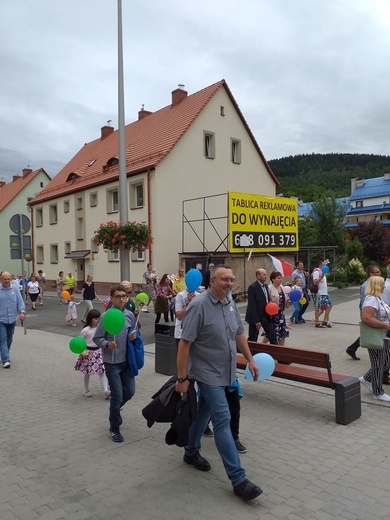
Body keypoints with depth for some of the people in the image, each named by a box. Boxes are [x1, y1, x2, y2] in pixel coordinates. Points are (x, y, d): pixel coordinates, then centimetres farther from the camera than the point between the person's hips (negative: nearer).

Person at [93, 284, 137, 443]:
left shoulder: (130, 315, -1)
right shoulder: (106, 316, -14)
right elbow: (97, 338, -8)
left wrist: (133, 336, -9)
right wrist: (107, 344, -26)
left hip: (127, 360, 5)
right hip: (112, 362, -5)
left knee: (130, 391, 13)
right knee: (117, 395, 0)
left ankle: (115, 409, 45)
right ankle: (114, 428, 22)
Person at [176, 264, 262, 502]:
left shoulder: (231, 304, 3)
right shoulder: (199, 305, -20)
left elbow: (239, 334, 16)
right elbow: (184, 344, -19)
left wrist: (250, 360, 16)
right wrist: (182, 378, -19)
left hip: (225, 373, 7)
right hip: (208, 373, -7)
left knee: (204, 412, 22)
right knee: (223, 421, -6)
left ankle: (191, 452, 42)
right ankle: (238, 479, 2)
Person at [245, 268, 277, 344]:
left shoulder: (265, 285, 8)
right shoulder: (252, 287, -18)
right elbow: (252, 305, -20)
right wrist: (256, 321, -20)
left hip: (266, 316, 8)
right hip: (256, 317, -7)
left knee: (273, 337, 8)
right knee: (252, 339, 5)